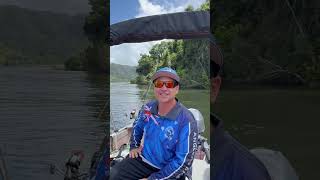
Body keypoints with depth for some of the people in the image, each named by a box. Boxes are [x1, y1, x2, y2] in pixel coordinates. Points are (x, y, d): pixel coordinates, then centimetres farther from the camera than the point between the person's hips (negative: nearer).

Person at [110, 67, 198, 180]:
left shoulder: (186, 121, -22)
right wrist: (134, 146, 11)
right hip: (143, 161, 5)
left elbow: (183, 162, -21)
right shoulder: (148, 108, -4)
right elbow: (137, 126, 21)